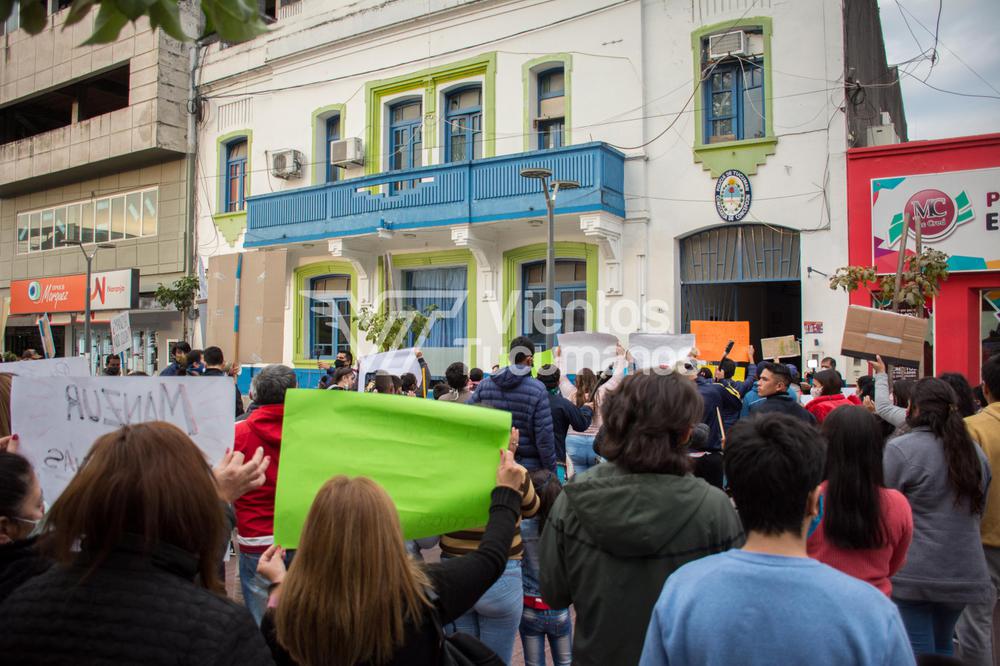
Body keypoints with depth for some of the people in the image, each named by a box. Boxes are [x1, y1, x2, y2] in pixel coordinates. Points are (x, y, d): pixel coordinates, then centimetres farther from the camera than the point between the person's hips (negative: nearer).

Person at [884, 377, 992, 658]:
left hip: (914, 571, -7)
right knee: (942, 647, 22)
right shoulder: (975, 451, 9)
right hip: (965, 572, 7)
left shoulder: (900, 449, -15)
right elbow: (978, 509, 21)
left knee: (919, 653, 1)